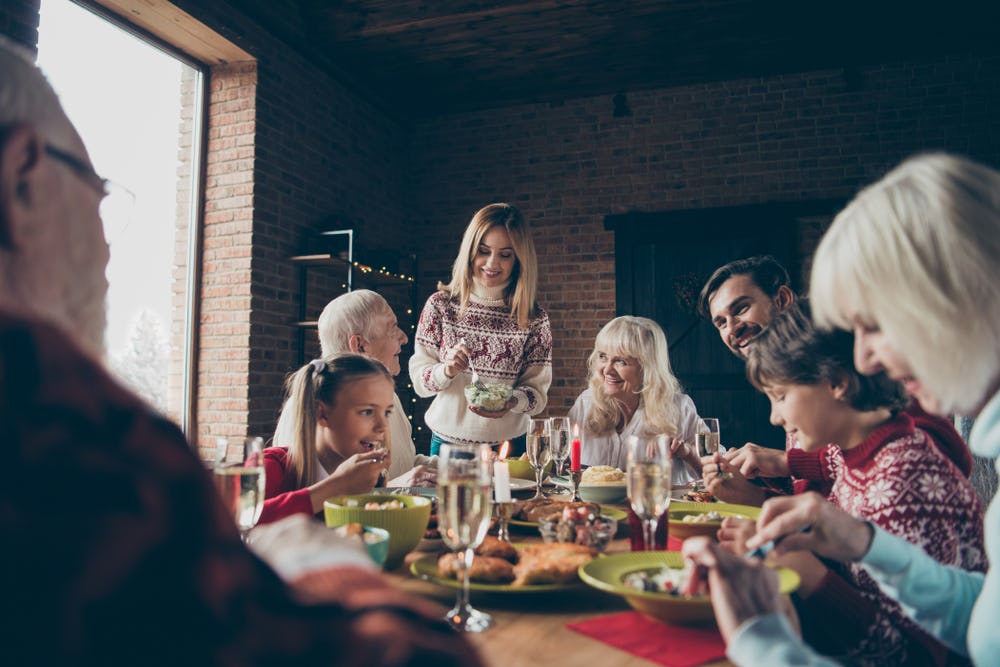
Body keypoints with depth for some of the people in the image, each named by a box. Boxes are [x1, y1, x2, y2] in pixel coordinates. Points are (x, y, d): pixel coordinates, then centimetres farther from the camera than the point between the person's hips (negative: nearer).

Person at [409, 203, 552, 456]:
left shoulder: (534, 318, -5)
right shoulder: (440, 305, -5)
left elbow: (538, 391, -4)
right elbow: (419, 380, -4)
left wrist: (513, 402, -24)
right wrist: (446, 370, -24)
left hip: (509, 445, 0)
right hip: (448, 442, 0)